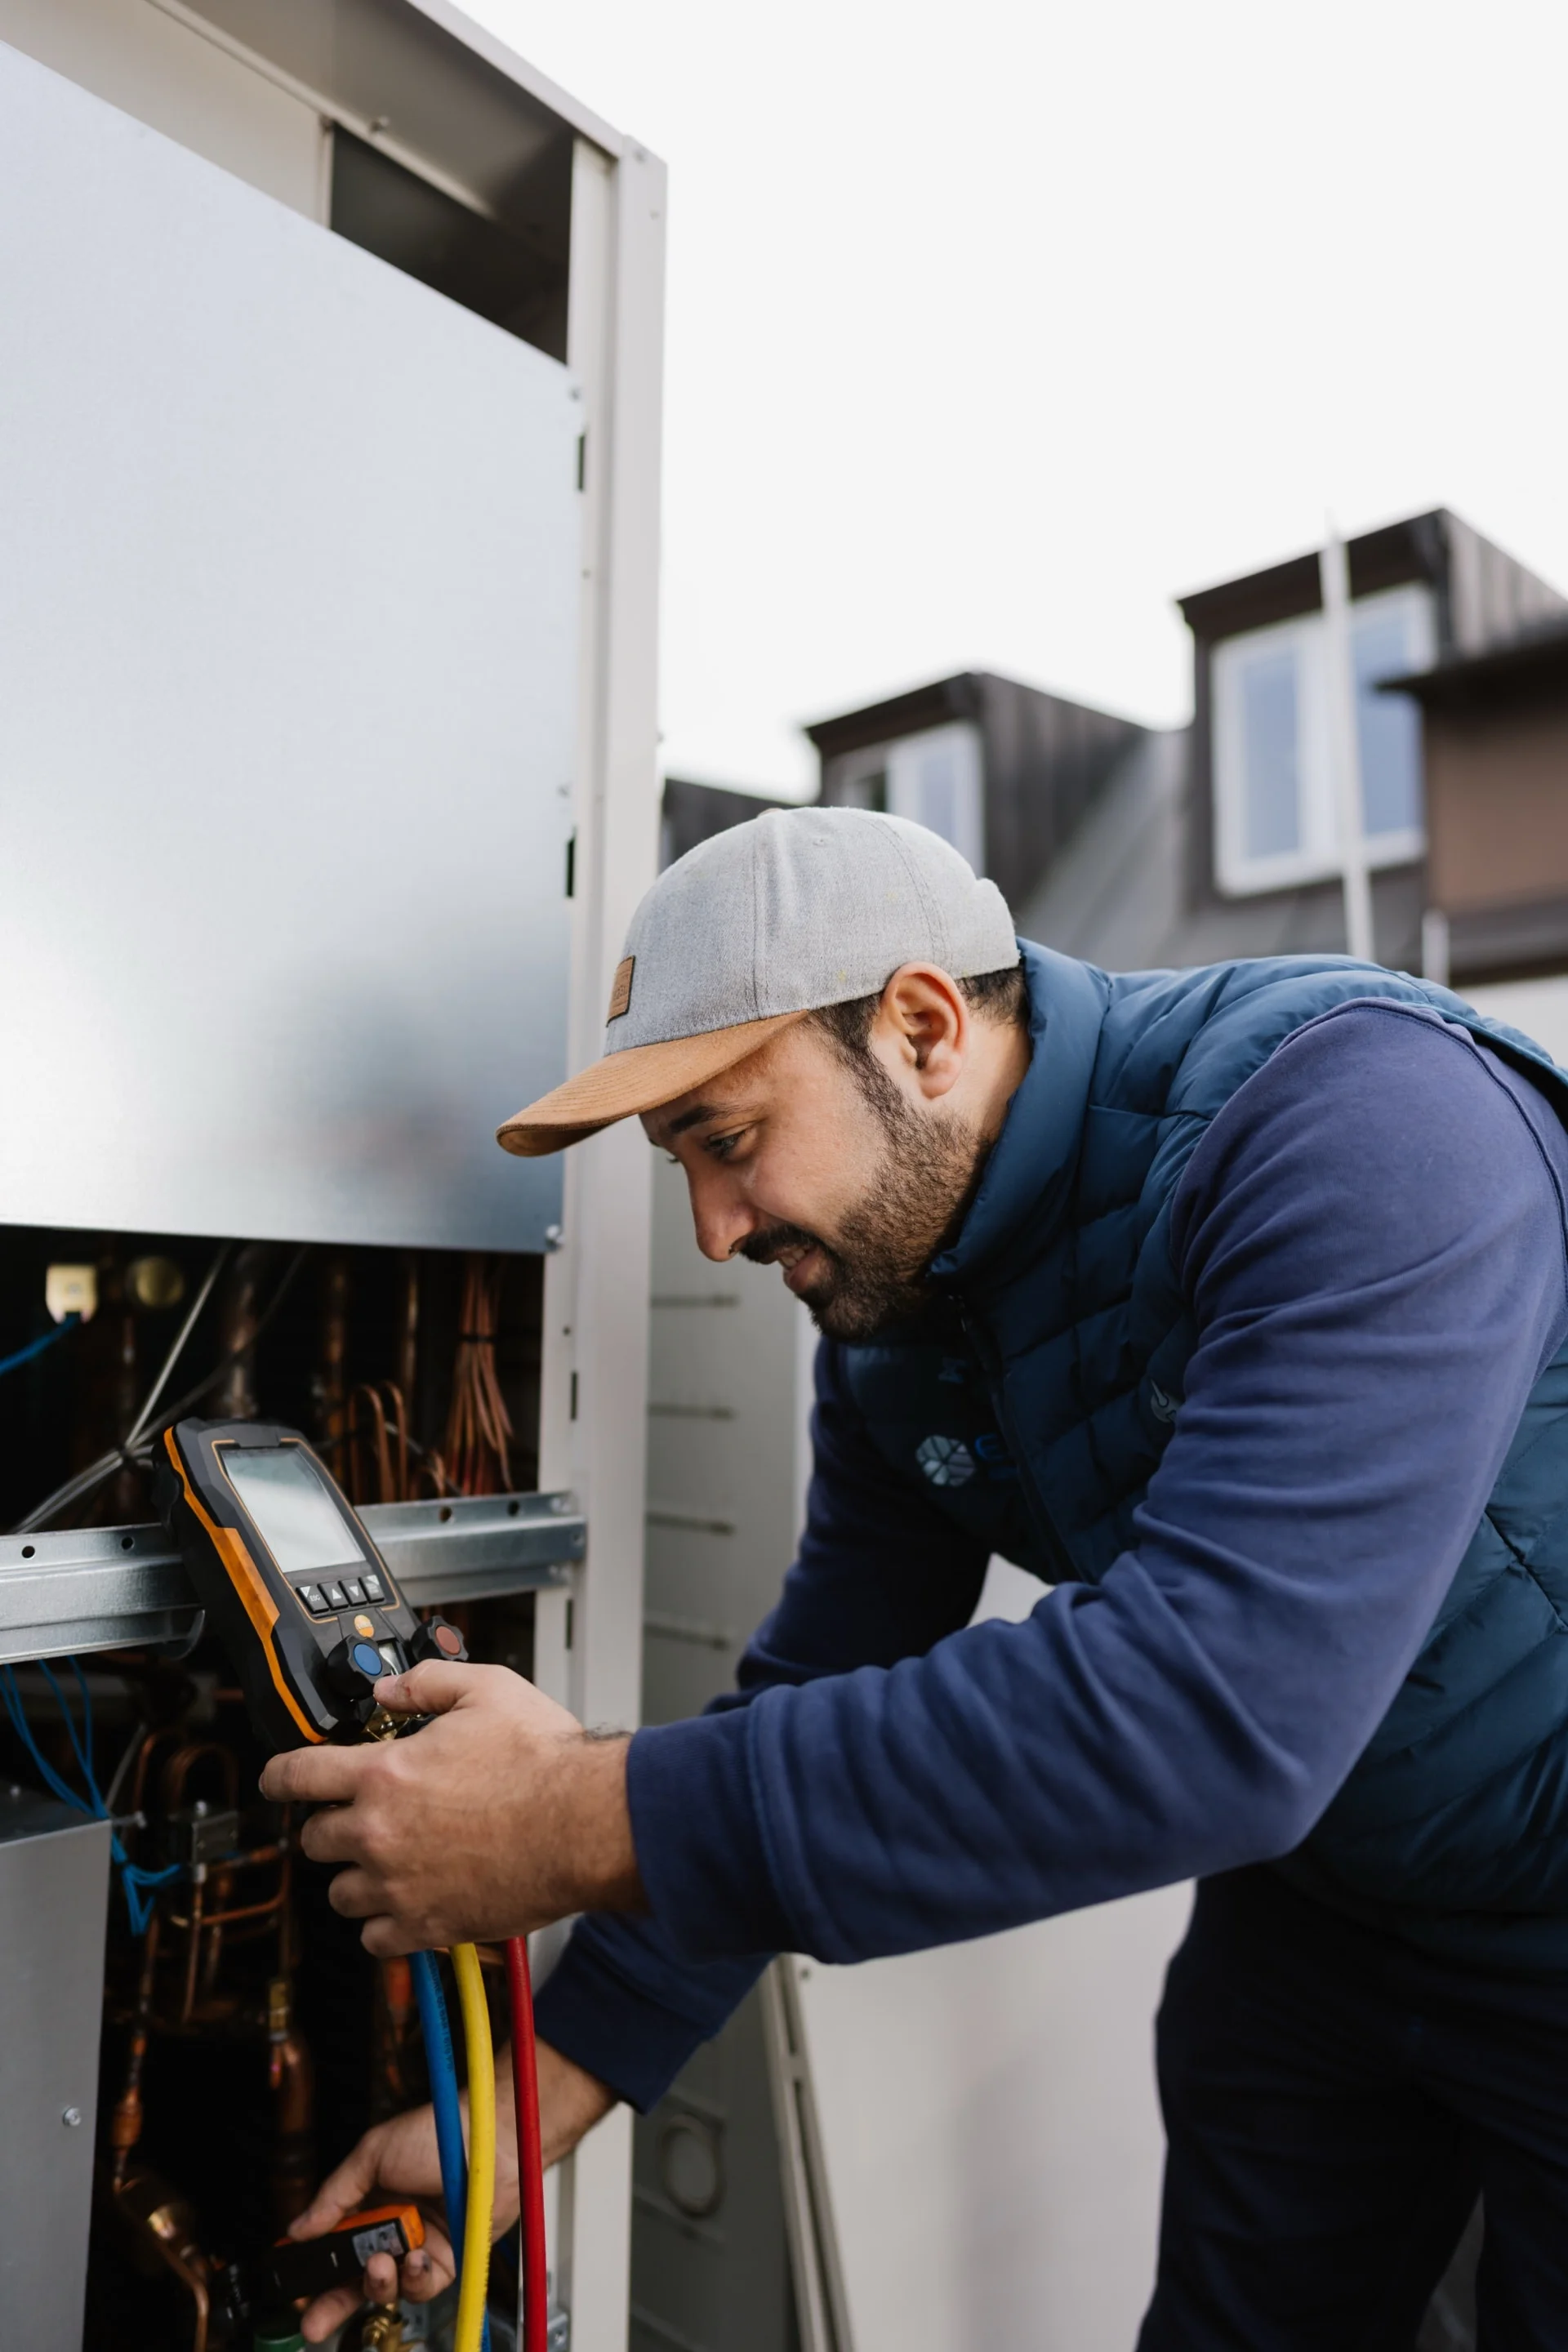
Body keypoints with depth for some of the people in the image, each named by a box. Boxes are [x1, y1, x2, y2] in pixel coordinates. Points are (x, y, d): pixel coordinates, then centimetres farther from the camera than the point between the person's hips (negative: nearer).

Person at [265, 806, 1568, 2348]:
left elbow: (1216, 1701, -42)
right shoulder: (885, 1325, -8)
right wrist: (538, 2100, -4)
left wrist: (592, 1826, -37)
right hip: (1310, 1910, 6)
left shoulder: (1357, 1116, -32)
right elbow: (809, 1707, -2)